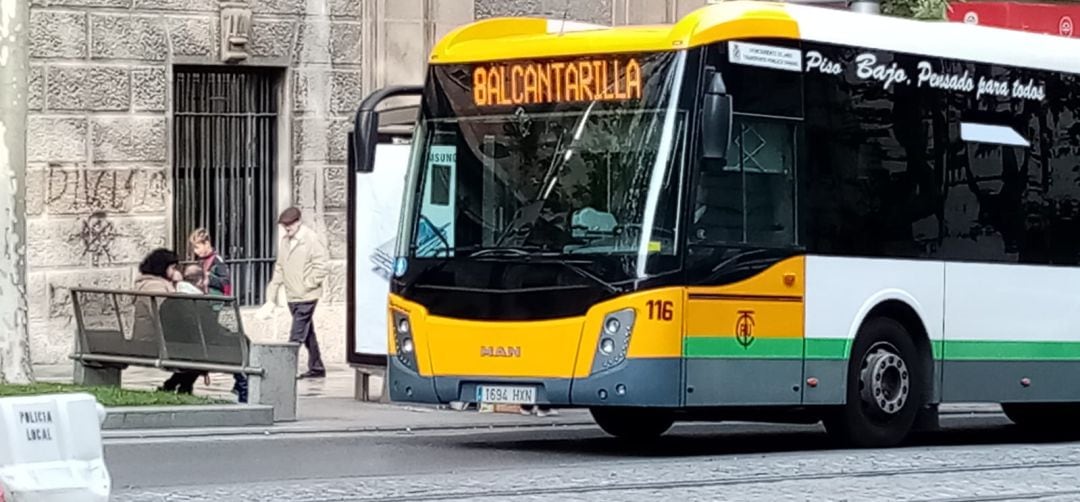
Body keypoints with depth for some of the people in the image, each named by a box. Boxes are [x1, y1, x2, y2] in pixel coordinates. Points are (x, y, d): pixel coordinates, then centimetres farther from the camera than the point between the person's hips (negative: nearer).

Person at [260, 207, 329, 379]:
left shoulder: (312, 239, -9)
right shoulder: (284, 241, 13)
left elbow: (320, 268, -12)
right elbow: (279, 268, 18)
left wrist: (306, 286, -14)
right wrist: (271, 296, 13)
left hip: (306, 296, -7)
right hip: (292, 297, 7)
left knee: (297, 335, -11)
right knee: (307, 333, 14)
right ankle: (316, 368, 22)